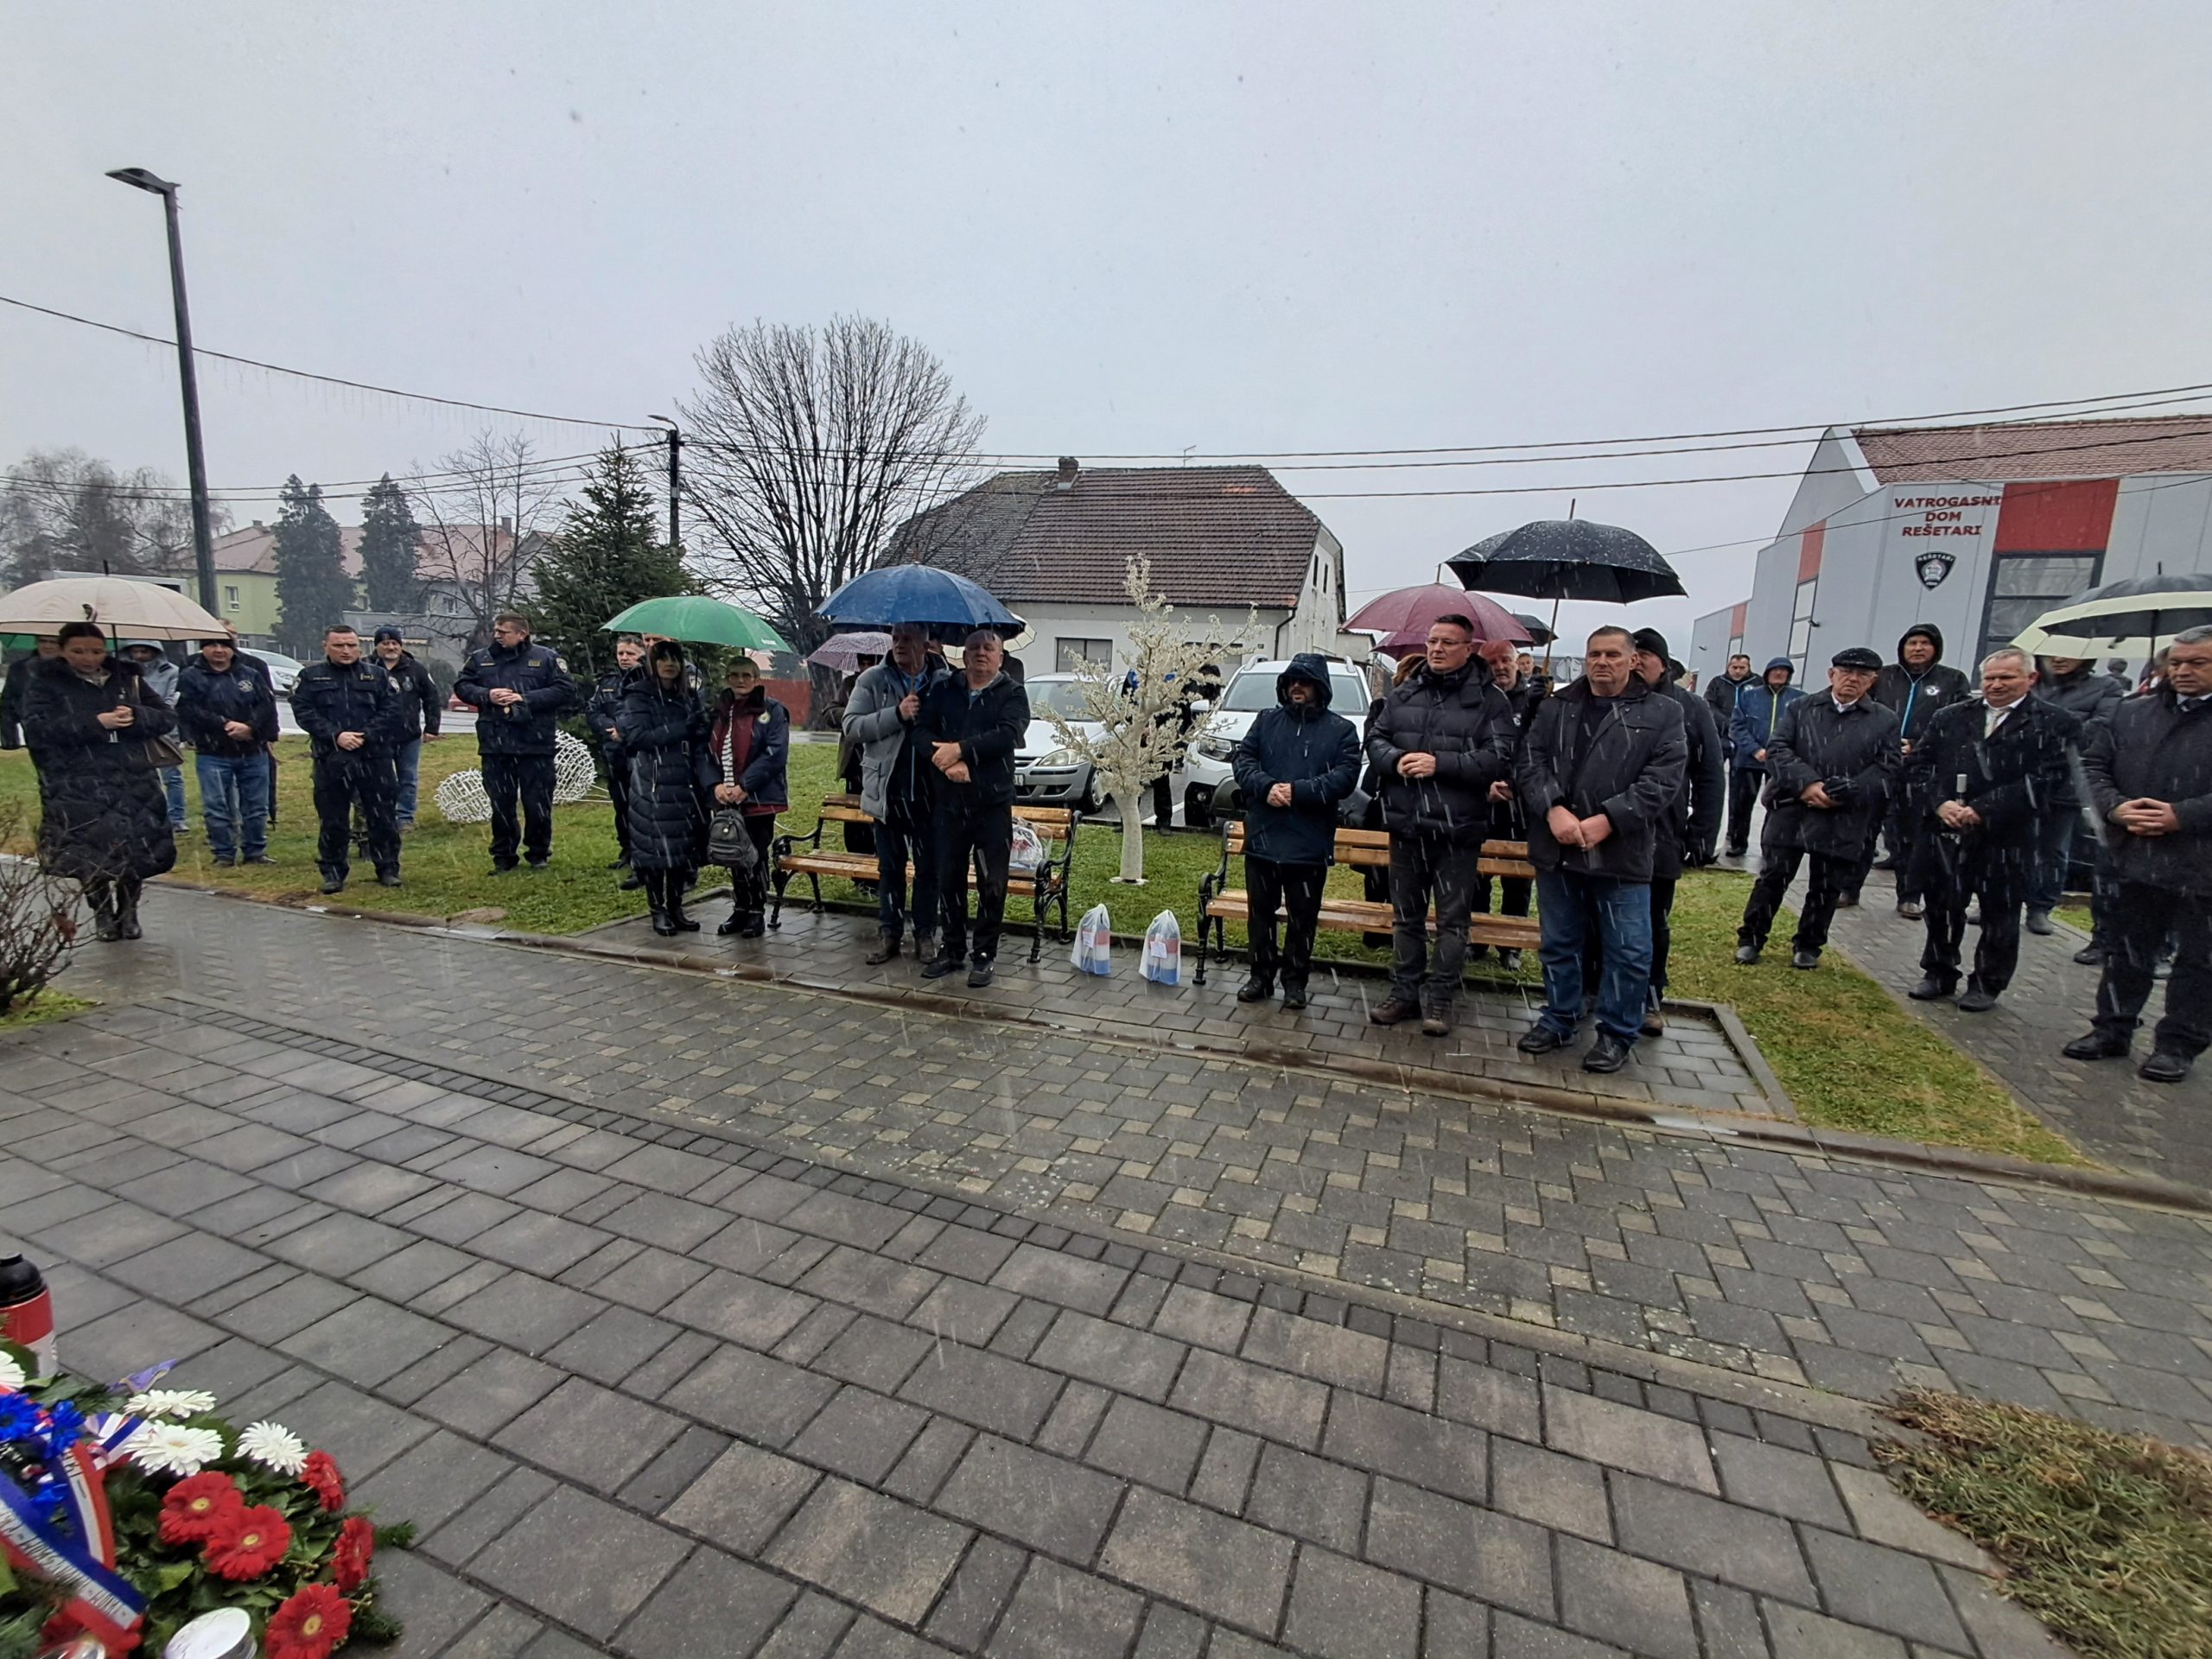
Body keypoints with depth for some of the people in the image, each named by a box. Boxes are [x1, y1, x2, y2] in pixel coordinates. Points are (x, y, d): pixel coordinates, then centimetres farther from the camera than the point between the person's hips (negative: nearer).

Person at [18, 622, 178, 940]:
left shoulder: (126, 678, 13)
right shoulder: (45, 683, 4)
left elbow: (167, 718, 9)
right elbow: (37, 729, -9)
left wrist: (136, 716, -12)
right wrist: (94, 723, -19)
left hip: (133, 781, 2)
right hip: (76, 788, -2)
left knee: (137, 848, -1)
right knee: (90, 854, -3)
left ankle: (127, 910, 19)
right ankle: (102, 912, 18)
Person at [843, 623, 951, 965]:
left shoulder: (944, 683, 2)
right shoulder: (873, 680, 2)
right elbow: (852, 725, -7)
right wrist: (896, 714, -18)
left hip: (931, 792, 0)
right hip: (887, 791, 1)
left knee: (929, 868, 8)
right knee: (890, 867, 12)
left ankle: (925, 934, 21)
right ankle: (889, 933, 23)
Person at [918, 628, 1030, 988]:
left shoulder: (1012, 694, 1)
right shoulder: (944, 689, 10)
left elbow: (1007, 735, -16)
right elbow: (924, 730, 1)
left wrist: (960, 749, -19)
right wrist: (948, 763, -16)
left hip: (993, 803, -3)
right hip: (949, 801, 3)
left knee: (992, 884, 1)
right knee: (948, 879, 11)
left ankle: (985, 955, 15)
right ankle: (952, 949, 26)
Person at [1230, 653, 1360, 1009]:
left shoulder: (1341, 730, 2)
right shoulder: (1266, 720, 10)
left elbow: (1344, 777, -10)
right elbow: (1242, 758, 2)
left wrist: (1298, 792, -20)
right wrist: (1266, 787, -17)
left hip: (1309, 843, -2)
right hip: (1262, 836, 2)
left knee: (1302, 918, 8)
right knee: (1261, 912, 12)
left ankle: (1295, 981, 21)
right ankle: (1261, 976, 25)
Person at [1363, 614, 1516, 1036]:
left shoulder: (1489, 700, -2)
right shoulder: (1403, 693, 11)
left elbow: (1498, 758, -11)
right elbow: (1375, 737, 11)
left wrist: (1440, 764, -19)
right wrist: (1395, 760, -11)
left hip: (1458, 827, -4)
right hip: (1405, 824, 4)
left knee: (1452, 919, 3)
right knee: (1406, 915, 13)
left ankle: (1439, 1000, 14)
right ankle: (1405, 992, 25)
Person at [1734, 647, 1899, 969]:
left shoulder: (1885, 721, 6)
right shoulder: (1801, 708, 7)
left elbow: (1886, 771, -1)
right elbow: (1777, 747, -2)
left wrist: (1840, 794, -14)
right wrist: (1807, 783, -16)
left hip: (1845, 820, 1)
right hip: (1791, 811, 0)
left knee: (1827, 887, 9)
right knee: (1773, 877, 2)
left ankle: (1809, 945, 24)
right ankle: (1750, 938, 14)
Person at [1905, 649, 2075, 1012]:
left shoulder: (2053, 723, -1)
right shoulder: (1950, 717, 9)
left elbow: (2046, 780, -11)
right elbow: (1917, 764, 6)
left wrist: (1983, 810, -17)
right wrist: (1938, 803, -10)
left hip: (2006, 837, -3)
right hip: (1945, 833, 3)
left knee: (1999, 915, 9)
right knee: (1941, 908, 11)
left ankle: (1987, 985, 22)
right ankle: (1939, 973, 27)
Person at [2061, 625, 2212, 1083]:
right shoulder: (2131, 713, 8)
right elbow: (2093, 765, 6)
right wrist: (2116, 808, -11)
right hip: (2135, 859, 4)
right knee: (2126, 954, 14)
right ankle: (2112, 1030, 26)